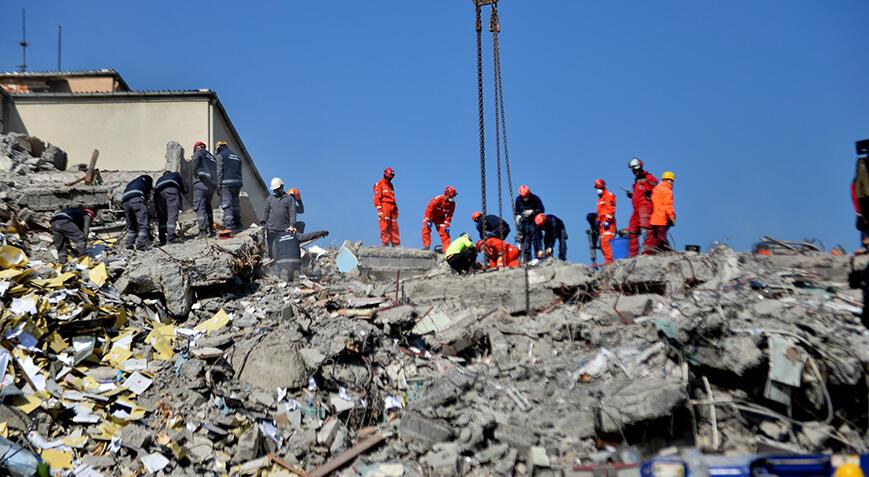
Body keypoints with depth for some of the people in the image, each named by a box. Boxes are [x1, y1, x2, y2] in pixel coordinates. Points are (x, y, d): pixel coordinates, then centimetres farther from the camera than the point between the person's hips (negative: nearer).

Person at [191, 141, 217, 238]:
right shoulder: (212, 157, 27)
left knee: (199, 207, -10)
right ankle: (210, 229, 15)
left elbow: (196, 158, -16)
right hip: (212, 185, 7)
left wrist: (194, 171, -7)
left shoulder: (199, 152, 7)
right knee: (208, 206, 19)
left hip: (201, 183, -7)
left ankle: (203, 231, -20)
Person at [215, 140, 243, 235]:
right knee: (236, 205, 13)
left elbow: (219, 172, -6)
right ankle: (238, 226, 15)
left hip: (226, 183, -6)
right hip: (237, 183, 6)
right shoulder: (237, 156, 22)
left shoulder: (220, 155, 2)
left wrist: (218, 186, -7)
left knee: (226, 205, -10)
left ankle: (229, 227, -19)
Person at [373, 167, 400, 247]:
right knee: (385, 227, -11)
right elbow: (377, 198, -6)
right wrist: (379, 210, -15)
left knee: (394, 227, 2)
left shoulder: (390, 185, 24)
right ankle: (385, 244, -10)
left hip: (392, 208, 7)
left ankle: (396, 244, 3)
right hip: (384, 206, -7)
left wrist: (396, 209, 22)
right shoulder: (379, 184, 1)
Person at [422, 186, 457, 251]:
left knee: (444, 232, -7)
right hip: (431, 215, -3)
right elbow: (429, 209, -25)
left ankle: (446, 250, -6)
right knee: (426, 229, -19)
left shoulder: (452, 203, -18)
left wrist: (447, 225, -15)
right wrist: (428, 221, -27)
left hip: (440, 217, 3)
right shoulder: (437, 199, -31)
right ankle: (426, 246, -16)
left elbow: (449, 215, -9)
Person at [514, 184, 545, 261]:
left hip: (534, 222, -3)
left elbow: (542, 209, -7)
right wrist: (518, 216, -6)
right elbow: (516, 210, 14)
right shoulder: (518, 200, -1)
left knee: (536, 239, -5)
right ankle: (527, 260, 8)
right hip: (523, 222, 3)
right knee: (525, 241, 2)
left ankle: (539, 257, 1)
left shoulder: (535, 199, -11)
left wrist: (533, 212, -21)